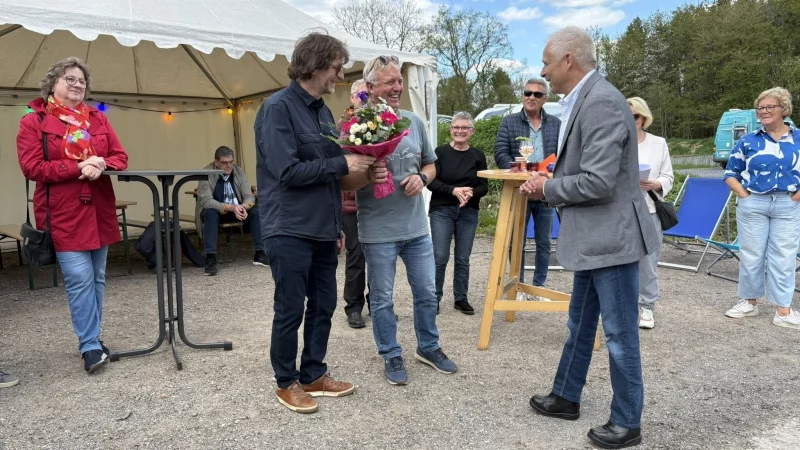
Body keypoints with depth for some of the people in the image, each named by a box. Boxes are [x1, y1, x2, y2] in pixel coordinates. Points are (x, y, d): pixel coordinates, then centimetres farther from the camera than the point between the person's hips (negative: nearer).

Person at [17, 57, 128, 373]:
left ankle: (92, 340, 23)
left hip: (99, 211, 5)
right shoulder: (33, 122, 0)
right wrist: (79, 167, -18)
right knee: (80, 280, -10)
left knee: (97, 279, 10)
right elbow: (32, 168, -9)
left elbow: (120, 156, 9)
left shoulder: (98, 119, 12)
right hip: (63, 215, -5)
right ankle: (90, 346, 1)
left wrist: (101, 166, -13)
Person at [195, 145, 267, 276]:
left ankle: (260, 254, -20)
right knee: (210, 213, -37)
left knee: (256, 211, -23)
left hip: (237, 209, 3)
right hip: (215, 210, -3)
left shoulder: (239, 171, -5)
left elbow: (249, 196, -8)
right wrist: (231, 208, -40)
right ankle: (210, 259, -38)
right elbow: (206, 201, -25)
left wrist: (243, 207, -33)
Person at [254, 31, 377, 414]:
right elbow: (288, 171, -20)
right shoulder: (278, 107, -11)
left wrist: (337, 225, 18)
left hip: (322, 230, 8)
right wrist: (342, 164, -16)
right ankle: (286, 383, 21)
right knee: (290, 310, 4)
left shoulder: (322, 110, 13)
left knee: (323, 306, 13)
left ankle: (314, 375, 28)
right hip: (290, 230, -8)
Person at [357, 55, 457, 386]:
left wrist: (422, 178, -6)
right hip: (378, 230, -4)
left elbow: (430, 164, 15)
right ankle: (391, 356, 27)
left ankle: (429, 347, 35)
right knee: (383, 298, 9)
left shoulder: (414, 122, 5)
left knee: (427, 292, 15)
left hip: (416, 225, 5)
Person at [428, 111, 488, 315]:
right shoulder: (440, 152, -3)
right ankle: (434, 298, 12)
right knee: (439, 258, -4)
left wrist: (471, 194, -17)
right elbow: (430, 181, -8)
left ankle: (461, 298, 21)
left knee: (463, 259, 9)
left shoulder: (478, 155, 4)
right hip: (441, 210, -2)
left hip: (469, 213, 3)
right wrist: (453, 190, -21)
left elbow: (484, 186, 3)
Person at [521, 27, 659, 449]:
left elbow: (598, 181, -26)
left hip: (612, 237, -10)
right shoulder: (582, 100, 12)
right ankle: (565, 397, 38)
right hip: (592, 238, 10)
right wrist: (549, 183, 3)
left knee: (619, 333, 5)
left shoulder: (602, 102, -20)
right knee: (579, 324, 21)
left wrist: (547, 188, -11)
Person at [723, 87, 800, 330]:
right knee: (751, 255, 6)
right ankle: (750, 302, 21)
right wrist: (744, 196, -5)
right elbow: (731, 173, 7)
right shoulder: (748, 141, 2)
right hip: (753, 205, 0)